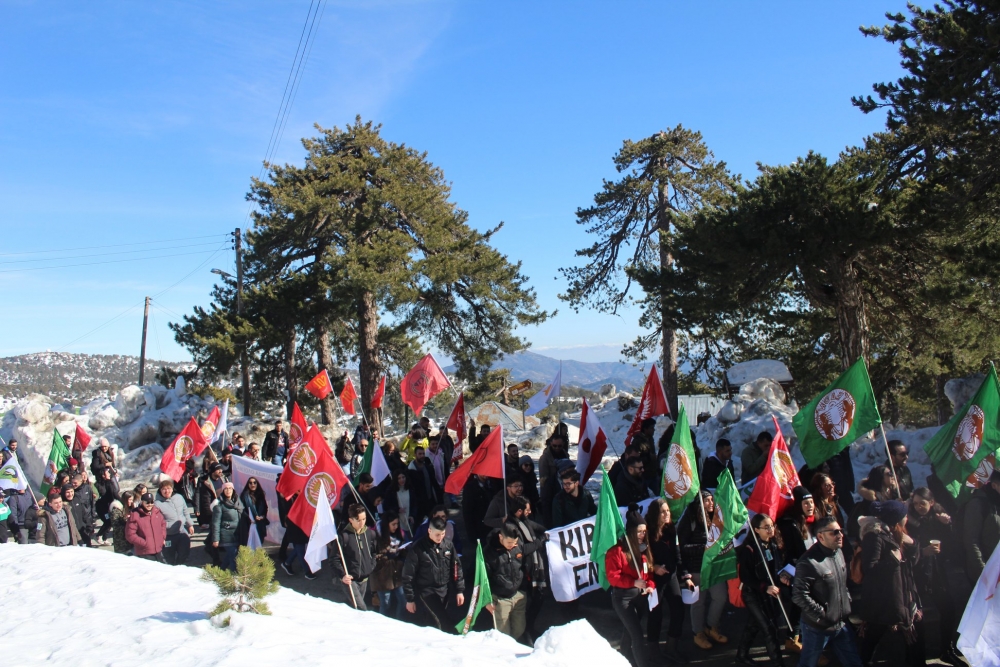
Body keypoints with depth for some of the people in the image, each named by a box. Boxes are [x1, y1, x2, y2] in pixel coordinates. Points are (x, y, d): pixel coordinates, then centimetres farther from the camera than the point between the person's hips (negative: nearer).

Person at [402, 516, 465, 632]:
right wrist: (410, 599, -4)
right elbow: (408, 575, -5)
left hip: (444, 592, 4)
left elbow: (456, 568, 10)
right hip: (426, 594, -4)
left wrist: (460, 590, 6)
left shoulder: (448, 544, 2)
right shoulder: (417, 548, -10)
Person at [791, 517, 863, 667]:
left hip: (841, 624, 8)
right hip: (818, 628, -7)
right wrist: (821, 616, -20)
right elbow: (799, 595, -25)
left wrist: (848, 600, 8)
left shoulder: (839, 552, 3)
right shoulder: (809, 562, -25)